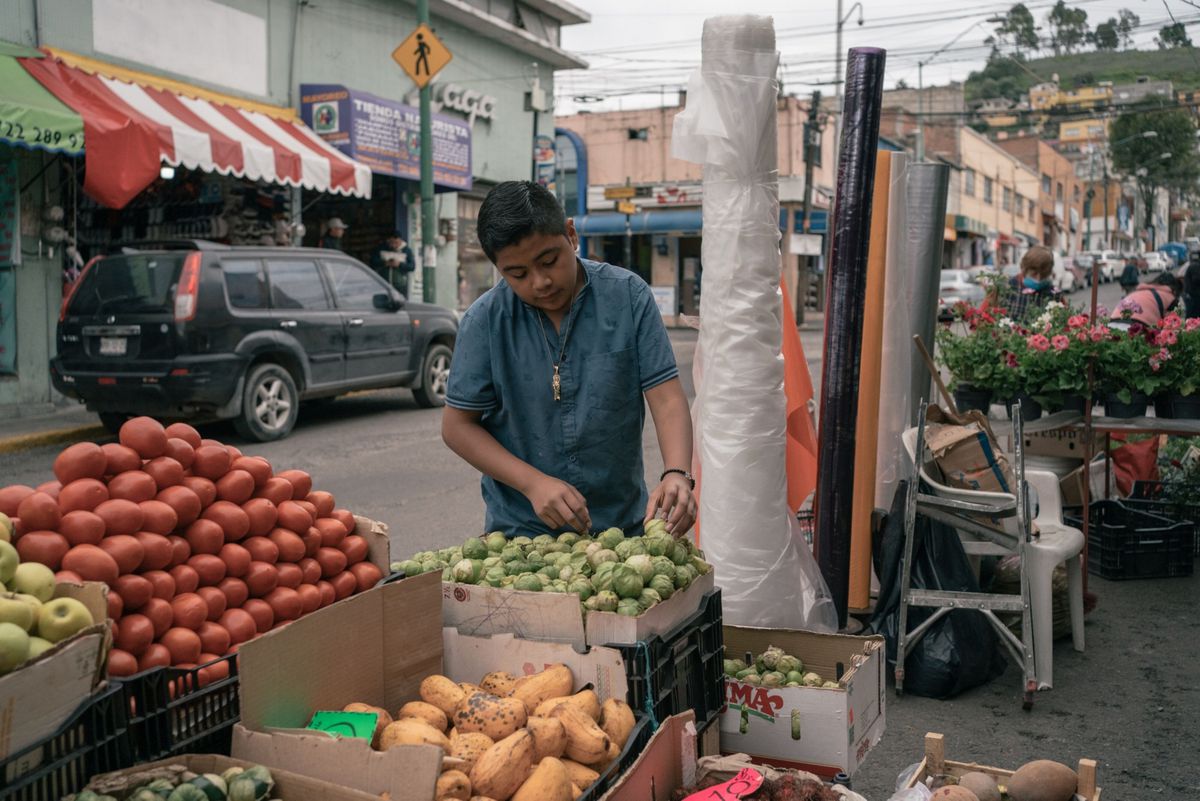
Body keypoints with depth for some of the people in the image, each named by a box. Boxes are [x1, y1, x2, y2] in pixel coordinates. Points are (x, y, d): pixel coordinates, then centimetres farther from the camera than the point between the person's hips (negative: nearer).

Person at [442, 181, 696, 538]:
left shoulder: (627, 294, -8)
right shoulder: (485, 320, -9)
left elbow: (666, 397, -9)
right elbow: (457, 425, -5)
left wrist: (676, 474, -27)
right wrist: (533, 483, -17)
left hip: (623, 522, -1)